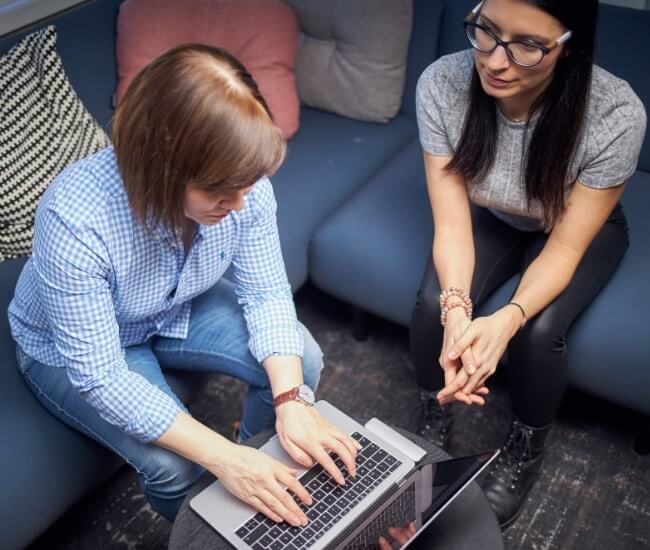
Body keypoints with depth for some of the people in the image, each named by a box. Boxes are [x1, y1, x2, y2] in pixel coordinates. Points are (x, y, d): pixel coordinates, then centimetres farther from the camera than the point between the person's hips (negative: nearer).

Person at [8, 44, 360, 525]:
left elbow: (266, 293, -16)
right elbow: (99, 377, -35)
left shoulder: (241, 180, -27)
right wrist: (223, 457, -39)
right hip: (71, 347, -4)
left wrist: (291, 401, -31)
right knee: (175, 466, -23)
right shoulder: (75, 222, -40)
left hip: (178, 310, 5)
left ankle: (260, 477, 19)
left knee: (303, 361, -12)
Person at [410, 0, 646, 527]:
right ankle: (435, 420, 10)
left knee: (538, 331, -25)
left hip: (583, 228, -1)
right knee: (432, 303, -21)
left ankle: (527, 449, 8)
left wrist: (506, 320, -45)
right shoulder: (442, 84, -30)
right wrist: (457, 310, -44)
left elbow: (564, 247, -27)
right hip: (491, 218, 2)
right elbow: (452, 222, -25)